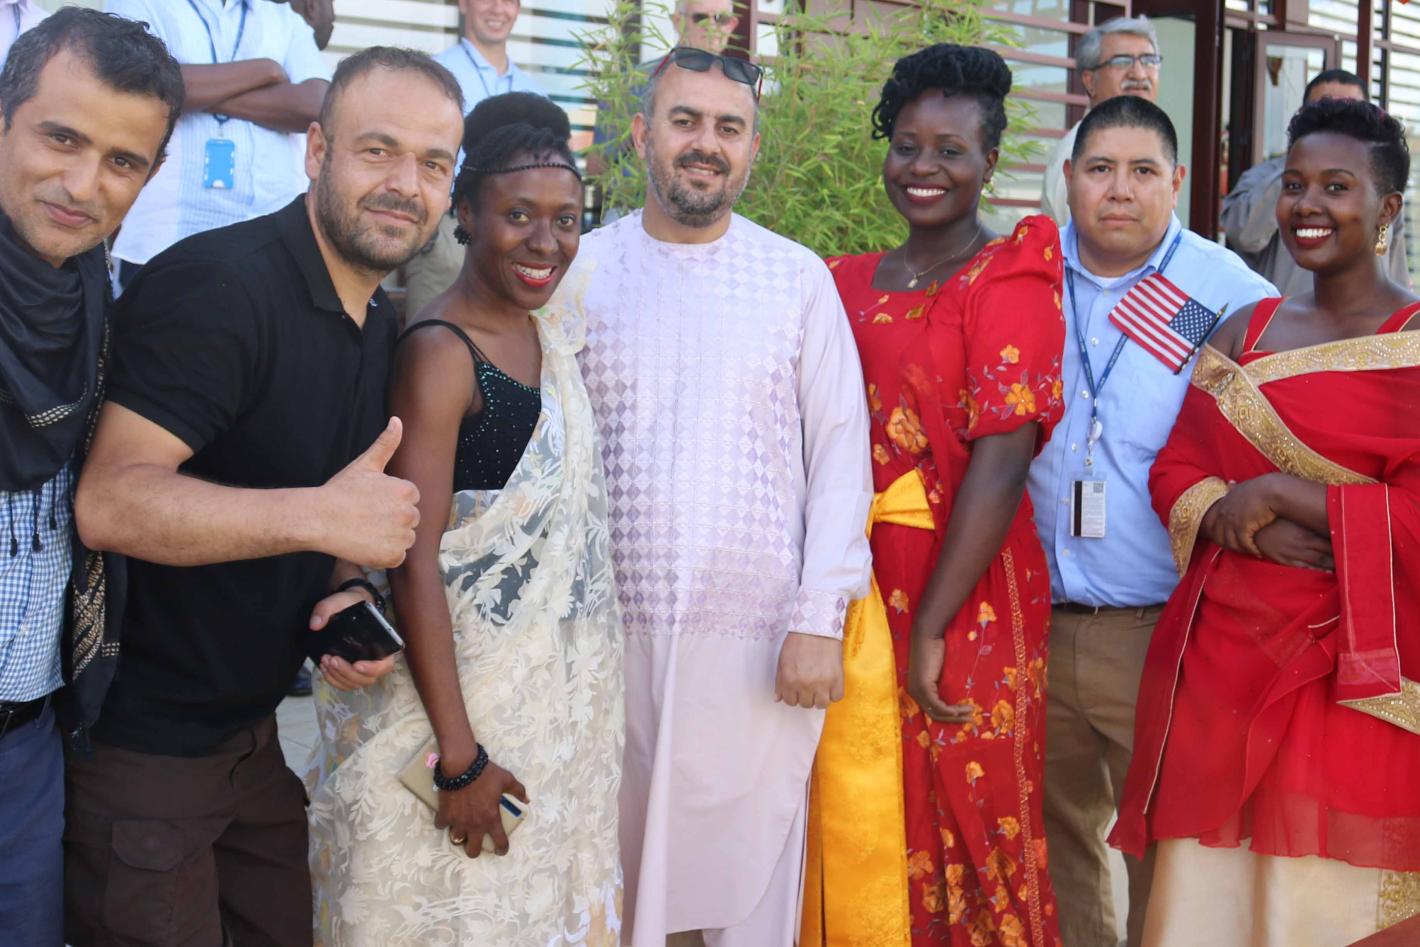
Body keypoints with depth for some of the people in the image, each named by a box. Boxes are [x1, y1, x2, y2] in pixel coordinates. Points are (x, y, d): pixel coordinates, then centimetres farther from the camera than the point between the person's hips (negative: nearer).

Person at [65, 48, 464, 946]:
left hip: (253, 727, 8)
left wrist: (349, 593, -1)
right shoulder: (217, 285, -21)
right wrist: (323, 517, -32)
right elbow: (111, 500, -30)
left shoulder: (382, 325, 8)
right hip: (140, 740, -8)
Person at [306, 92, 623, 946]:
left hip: (560, 697, 7)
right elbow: (415, 562, -19)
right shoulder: (440, 353, -16)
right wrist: (461, 757, -20)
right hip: (461, 691, -7)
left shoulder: (555, 335, 7)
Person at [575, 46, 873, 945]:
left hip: (760, 638, -1)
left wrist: (820, 620, -6)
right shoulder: (579, 272, 5)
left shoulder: (798, 278, 3)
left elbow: (840, 455, 2)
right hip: (610, 635, 1)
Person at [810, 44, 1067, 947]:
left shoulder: (1009, 277, -6)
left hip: (964, 589, -5)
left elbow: (1002, 459, -15)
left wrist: (931, 626, -19)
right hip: (852, 585, 5)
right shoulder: (848, 282, 11)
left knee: (960, 817, 7)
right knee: (855, 825, 12)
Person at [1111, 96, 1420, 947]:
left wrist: (1282, 495, -13)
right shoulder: (1247, 332, 13)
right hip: (1225, 652, 5)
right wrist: (1238, 521, -12)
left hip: (1351, 679, -5)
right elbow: (1176, 467, 8)